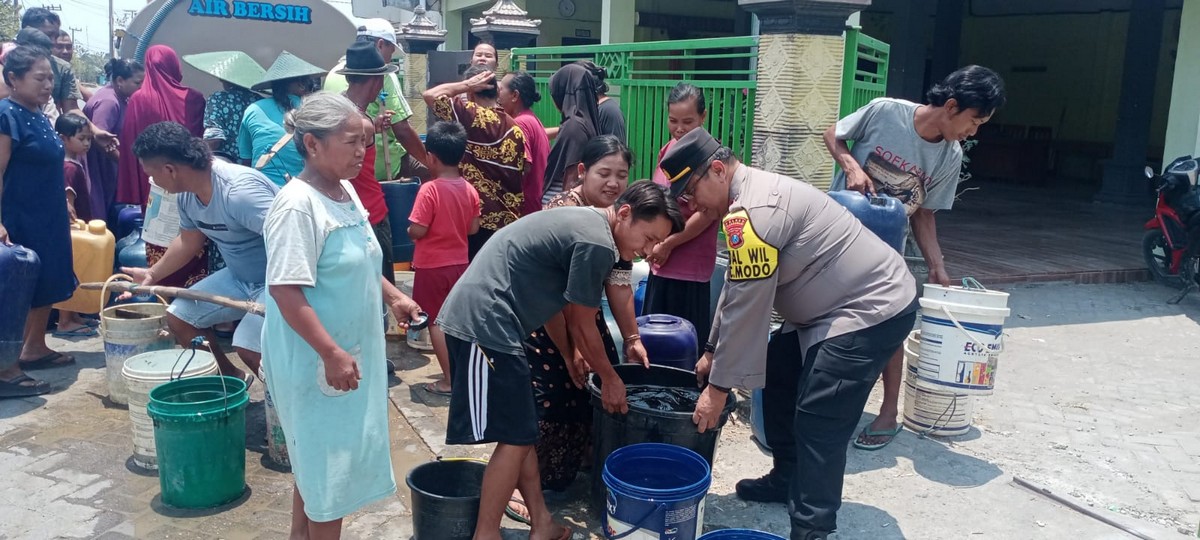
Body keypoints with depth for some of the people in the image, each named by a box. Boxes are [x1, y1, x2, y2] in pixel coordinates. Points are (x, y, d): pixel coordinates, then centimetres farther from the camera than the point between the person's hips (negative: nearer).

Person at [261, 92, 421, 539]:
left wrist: (392, 296, 10)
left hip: (352, 350, 9)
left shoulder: (345, 191, 4)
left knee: (319, 457, 22)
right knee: (328, 464, 5)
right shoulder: (297, 206, -23)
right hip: (316, 359, -9)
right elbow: (286, 291, -27)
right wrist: (332, 354, -28)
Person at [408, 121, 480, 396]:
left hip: (432, 266, -6)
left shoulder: (429, 190, -19)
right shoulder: (469, 190, -2)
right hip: (460, 263, 6)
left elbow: (417, 231, -19)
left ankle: (450, 380, 8)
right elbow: (474, 228, 3)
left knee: (437, 321, 4)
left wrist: (409, 231, 2)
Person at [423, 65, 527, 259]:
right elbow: (524, 172, 10)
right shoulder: (514, 128, 9)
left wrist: (467, 84, 0)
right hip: (509, 219, 6)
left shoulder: (471, 115, -9)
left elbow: (430, 95, -9)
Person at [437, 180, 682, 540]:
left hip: (473, 319, 10)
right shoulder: (597, 244, -15)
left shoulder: (584, 223, 16)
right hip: (484, 326, -10)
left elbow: (571, 312, 23)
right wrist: (611, 379, 9)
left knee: (520, 430, 15)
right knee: (515, 438, -3)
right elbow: (584, 326, -5)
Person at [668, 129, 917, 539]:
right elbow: (736, 291, 15)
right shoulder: (753, 195, 8)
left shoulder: (754, 211, -25)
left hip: (873, 309, -11)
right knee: (778, 381, 18)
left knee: (819, 422, -14)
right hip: (834, 306, 11)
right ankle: (789, 479, 32)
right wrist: (712, 352, 18)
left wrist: (718, 387, -16)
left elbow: (745, 308, -24)